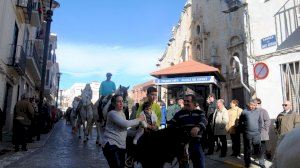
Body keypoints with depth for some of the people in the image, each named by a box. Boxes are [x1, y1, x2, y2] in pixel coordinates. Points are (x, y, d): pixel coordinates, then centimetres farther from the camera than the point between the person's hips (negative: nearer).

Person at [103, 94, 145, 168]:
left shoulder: (122, 113, 15)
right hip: (111, 145, -8)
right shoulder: (112, 113, -12)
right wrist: (138, 120, -13)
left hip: (121, 145, 8)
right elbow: (125, 124, -24)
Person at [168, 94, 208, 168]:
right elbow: (171, 125, 9)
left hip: (196, 143, 0)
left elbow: (204, 121, -16)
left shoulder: (200, 113, 5)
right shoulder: (179, 113, 9)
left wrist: (197, 127, -38)